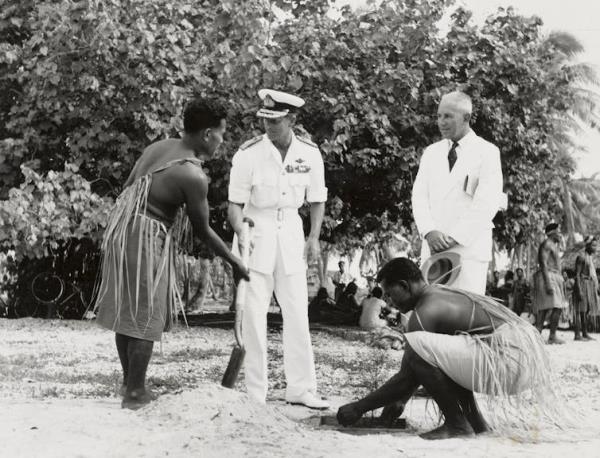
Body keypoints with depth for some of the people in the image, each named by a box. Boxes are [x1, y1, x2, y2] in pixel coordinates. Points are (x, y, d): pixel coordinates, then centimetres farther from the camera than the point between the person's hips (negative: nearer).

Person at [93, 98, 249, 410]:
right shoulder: (193, 176, -16)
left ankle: (128, 380, 30)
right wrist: (234, 262, 6)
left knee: (126, 310, 17)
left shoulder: (158, 147, 7)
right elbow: (203, 231, -6)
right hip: (147, 239, -8)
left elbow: (127, 190, 13)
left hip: (121, 229, 9)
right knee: (147, 316, 4)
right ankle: (135, 392, 13)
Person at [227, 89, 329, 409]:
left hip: (290, 230, 3)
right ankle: (254, 392, 9)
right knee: (253, 312, -1)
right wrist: (241, 235, -23)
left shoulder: (309, 153, -4)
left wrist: (314, 238, -1)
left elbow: (317, 200, 7)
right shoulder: (248, 153, -13)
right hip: (255, 229, -2)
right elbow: (235, 203, -9)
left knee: (297, 310, 4)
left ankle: (301, 388, 14)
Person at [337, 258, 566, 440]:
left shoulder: (426, 311, -11)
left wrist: (360, 407, 0)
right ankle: (476, 423, 17)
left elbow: (407, 377, -10)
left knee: (419, 347, -18)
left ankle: (457, 423, -6)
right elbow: (424, 365, 29)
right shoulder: (442, 295, 19)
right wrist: (399, 400, 33)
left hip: (511, 361, -11)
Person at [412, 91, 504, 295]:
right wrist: (429, 231, -9)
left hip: (470, 247, -4)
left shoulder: (487, 152, 2)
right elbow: (419, 195, 8)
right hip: (433, 247, 4)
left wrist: (455, 238, -13)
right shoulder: (431, 152, 17)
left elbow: (487, 203, -7)